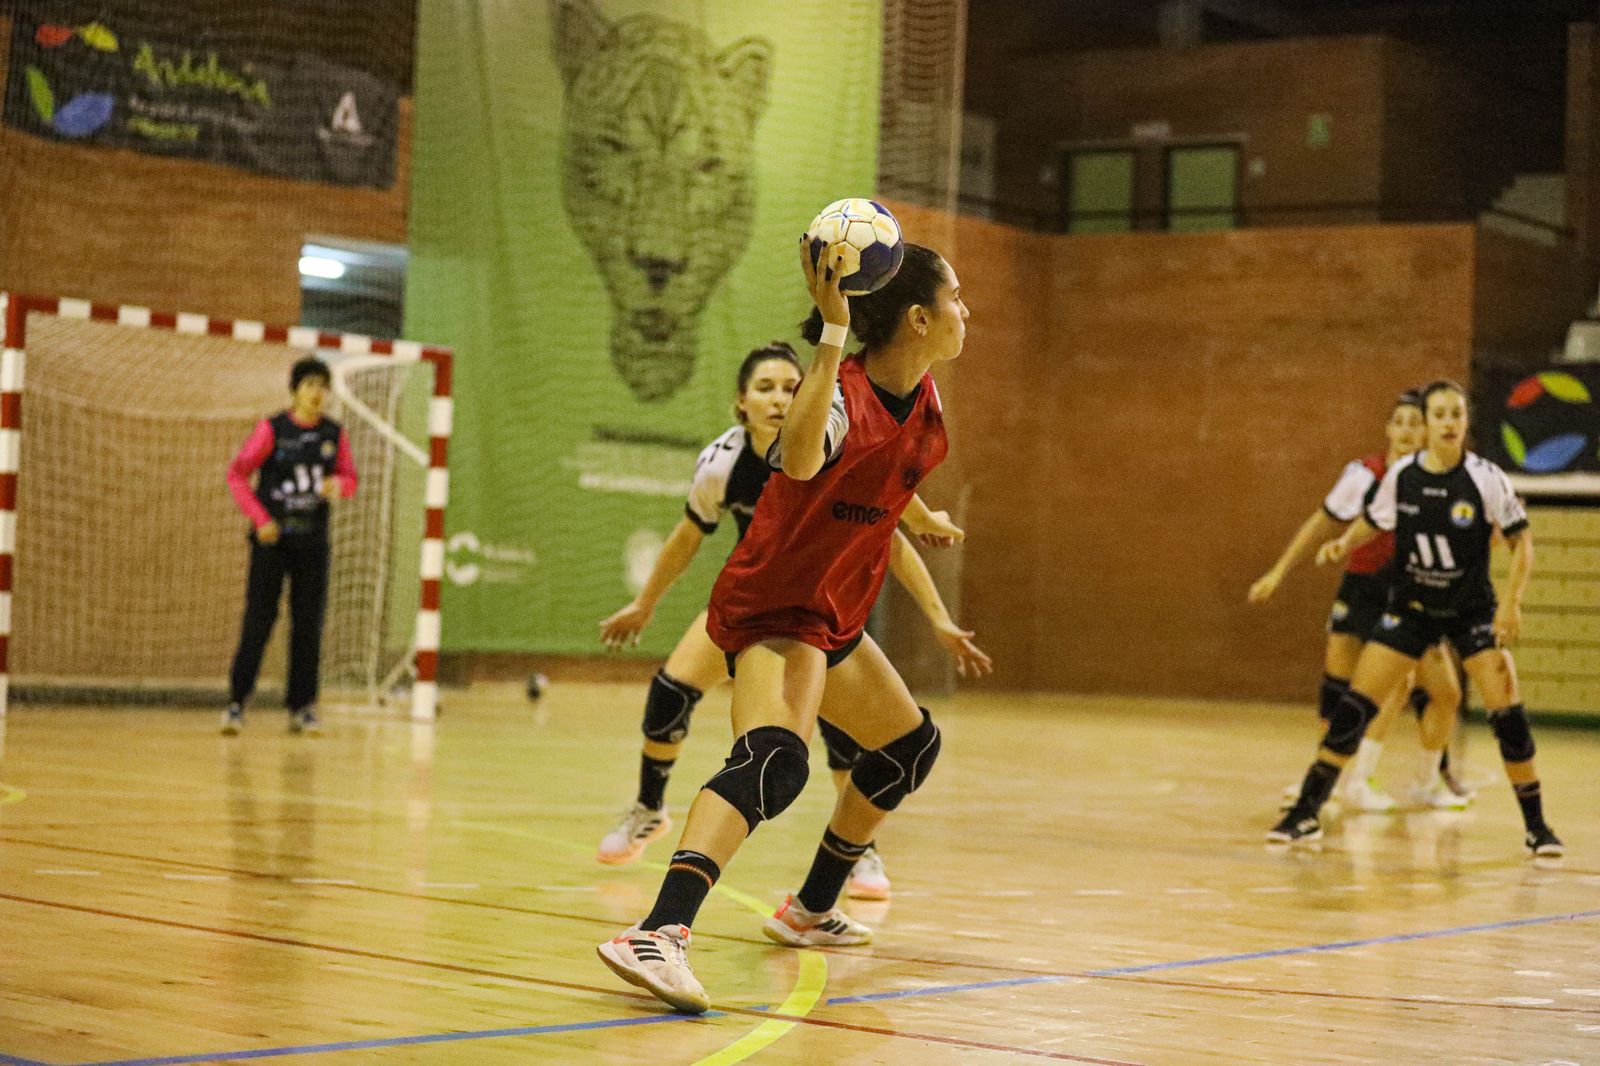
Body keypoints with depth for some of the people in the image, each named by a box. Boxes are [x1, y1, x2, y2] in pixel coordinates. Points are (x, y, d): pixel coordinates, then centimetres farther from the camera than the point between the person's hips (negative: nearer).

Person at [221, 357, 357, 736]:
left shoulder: (335, 434, 4)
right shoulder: (272, 429, -5)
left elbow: (349, 477, 11)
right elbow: (237, 474, -3)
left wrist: (338, 485, -13)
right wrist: (260, 519, -10)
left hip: (313, 538, 3)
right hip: (273, 536, -3)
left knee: (309, 625, 4)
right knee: (258, 621, -6)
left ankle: (302, 706, 11)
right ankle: (236, 704, -2)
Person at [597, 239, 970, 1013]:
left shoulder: (921, 396, 3)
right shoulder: (843, 395, -23)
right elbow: (800, 461, -48)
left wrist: (920, 517, 44)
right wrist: (831, 332, -47)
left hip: (834, 615, 10)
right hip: (774, 606, -10)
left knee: (910, 745, 25)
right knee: (773, 759, -34)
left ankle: (811, 910, 38)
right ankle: (659, 934, -47)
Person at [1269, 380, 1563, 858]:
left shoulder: (1485, 478, -15)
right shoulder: (1400, 475, -8)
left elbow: (1521, 541, -7)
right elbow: (1372, 522, 9)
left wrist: (1512, 602, -17)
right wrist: (1343, 544, -11)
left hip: (1473, 611, -2)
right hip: (1412, 607, 2)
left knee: (1508, 714, -11)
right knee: (1354, 706, -5)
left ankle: (1536, 826, 5)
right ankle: (1306, 813, 2)